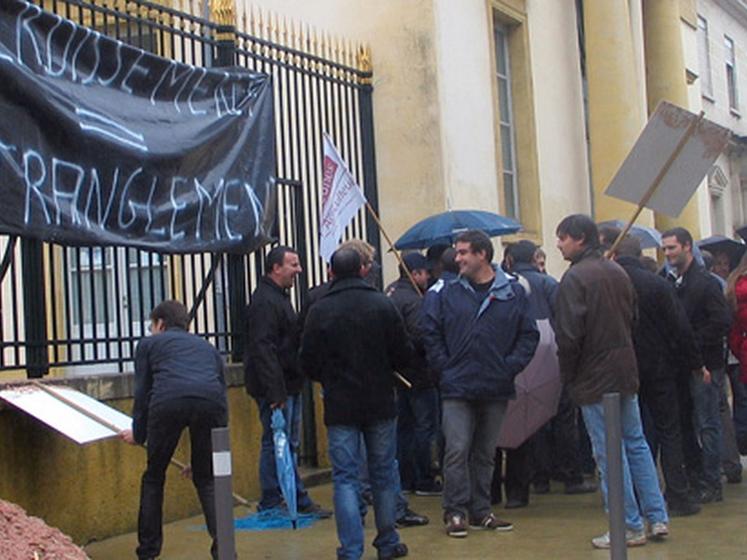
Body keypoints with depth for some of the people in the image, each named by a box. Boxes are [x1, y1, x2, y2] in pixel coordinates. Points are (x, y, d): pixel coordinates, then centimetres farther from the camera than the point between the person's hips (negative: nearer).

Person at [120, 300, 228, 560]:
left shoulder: (149, 344, 29)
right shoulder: (207, 347, 38)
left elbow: (142, 392, 23)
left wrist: (138, 434, 36)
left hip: (168, 402, -2)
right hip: (211, 402, 3)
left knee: (153, 477, 17)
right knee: (206, 479, 18)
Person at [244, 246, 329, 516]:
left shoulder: (279, 297, 19)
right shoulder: (264, 302, -16)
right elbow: (263, 350, -23)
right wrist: (276, 393, -27)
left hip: (289, 386, 11)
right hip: (275, 388, -11)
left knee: (288, 446, 14)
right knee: (276, 445, -5)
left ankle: (300, 501, 20)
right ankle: (270, 506, 2)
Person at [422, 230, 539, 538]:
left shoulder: (513, 293, 2)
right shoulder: (444, 292, 1)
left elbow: (529, 335, 4)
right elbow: (430, 334, 3)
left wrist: (512, 366, -6)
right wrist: (445, 368, -4)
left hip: (496, 387, 1)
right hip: (457, 388, -1)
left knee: (485, 453, 12)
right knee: (457, 450, -6)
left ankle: (480, 511, 21)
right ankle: (455, 511, 3)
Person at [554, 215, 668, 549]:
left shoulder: (575, 277, -15)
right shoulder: (618, 273, 9)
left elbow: (568, 335, -19)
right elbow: (633, 319, 15)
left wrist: (568, 376, -6)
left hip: (594, 378, -8)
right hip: (626, 373, 8)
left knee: (609, 455, 0)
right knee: (636, 444, 16)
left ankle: (630, 527, 4)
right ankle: (658, 518, 19)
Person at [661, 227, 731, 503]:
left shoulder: (705, 282, -9)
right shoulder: (670, 283, 11)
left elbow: (722, 322, -16)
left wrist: (694, 346, -16)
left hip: (703, 366, -7)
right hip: (680, 366, 7)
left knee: (707, 425, -2)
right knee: (686, 424, 12)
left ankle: (711, 485, 4)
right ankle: (694, 478, 22)